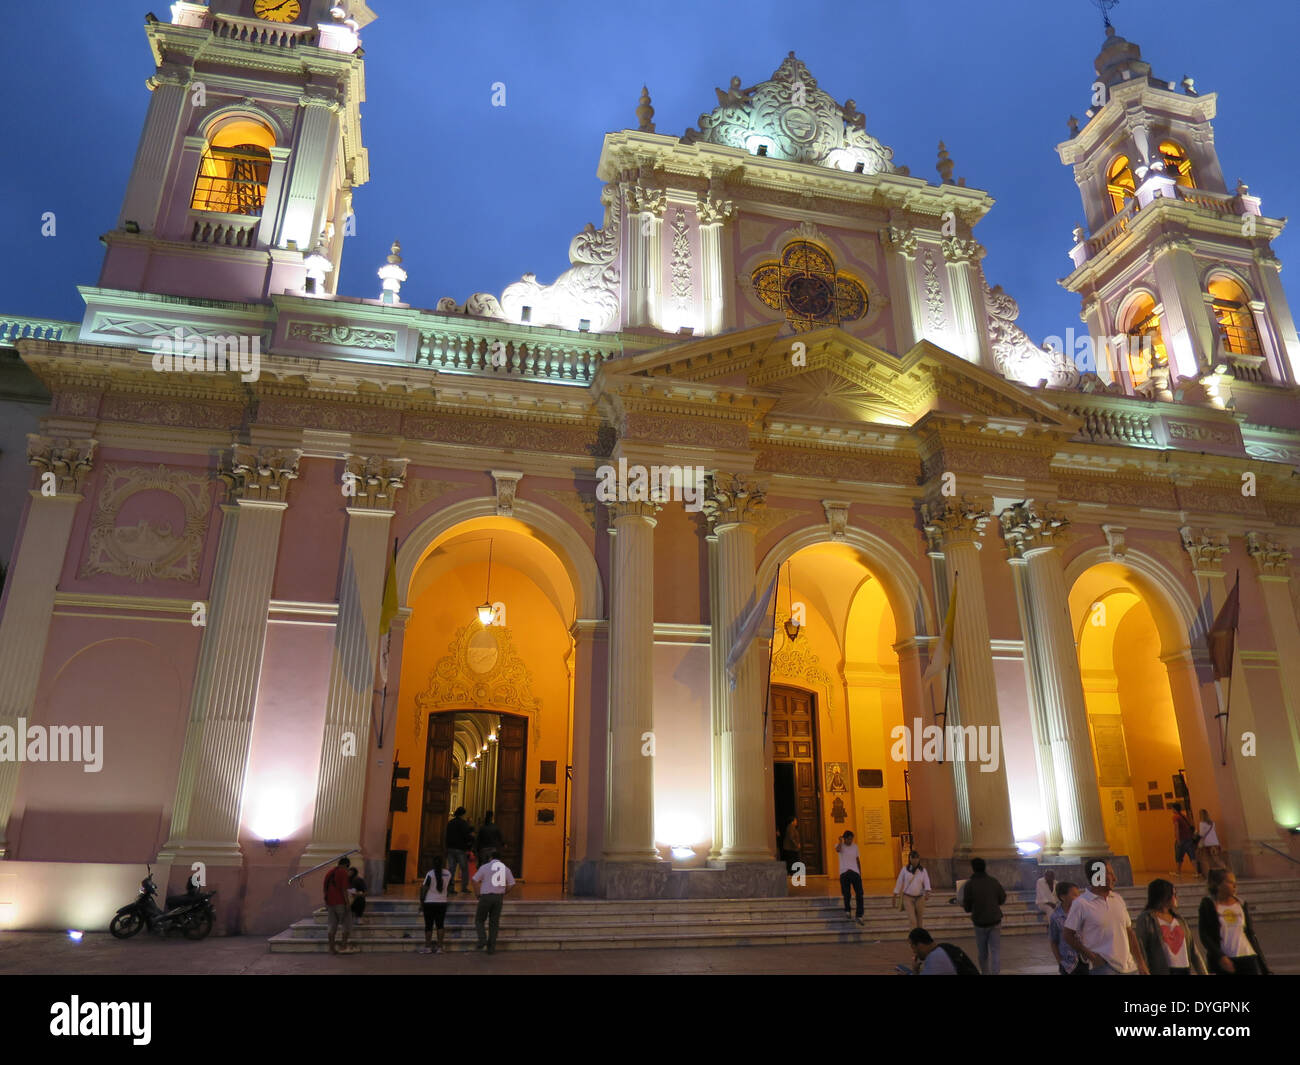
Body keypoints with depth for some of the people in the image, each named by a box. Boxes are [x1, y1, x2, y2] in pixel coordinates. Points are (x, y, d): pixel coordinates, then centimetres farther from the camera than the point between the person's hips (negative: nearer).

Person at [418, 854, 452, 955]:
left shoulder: (430, 874, -11)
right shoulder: (448, 874, 0)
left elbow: (424, 889, -11)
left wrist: (421, 902, -2)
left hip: (429, 902, -3)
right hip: (442, 902, 3)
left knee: (428, 925, 6)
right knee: (440, 925, 9)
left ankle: (427, 947, 9)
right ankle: (440, 947, 6)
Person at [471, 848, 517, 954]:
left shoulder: (485, 867, -3)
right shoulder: (506, 868, 7)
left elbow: (475, 880, -6)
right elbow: (511, 884, 5)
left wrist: (478, 894, 5)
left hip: (486, 896, -3)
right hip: (499, 898, 3)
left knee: (479, 920, 13)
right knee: (494, 923, 12)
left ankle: (482, 940, -5)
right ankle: (491, 947, 11)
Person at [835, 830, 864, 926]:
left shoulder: (855, 846, 15)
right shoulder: (839, 845, 4)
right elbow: (838, 850, -22)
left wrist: (860, 873, 17)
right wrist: (840, 841, -11)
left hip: (855, 872, 3)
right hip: (844, 873, -3)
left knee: (859, 894, -7)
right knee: (846, 894, -1)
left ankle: (859, 916, -4)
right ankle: (847, 911, 23)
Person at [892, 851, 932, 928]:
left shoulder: (923, 870, -1)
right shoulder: (904, 869, -3)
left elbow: (927, 882, -9)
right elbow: (899, 882, 1)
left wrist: (927, 892, -28)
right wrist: (895, 895, 2)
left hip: (920, 897, 2)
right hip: (907, 897, -1)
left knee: (920, 918, 11)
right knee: (912, 919, -12)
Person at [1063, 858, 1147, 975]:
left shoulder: (1118, 899, 10)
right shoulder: (1081, 903, -9)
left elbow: (1129, 932, 16)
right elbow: (1069, 936, -5)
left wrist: (1140, 962, 12)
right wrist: (1091, 956, -12)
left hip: (1128, 966, 6)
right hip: (1102, 966, -6)